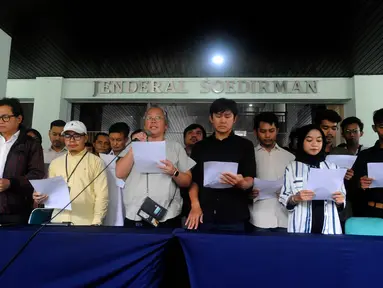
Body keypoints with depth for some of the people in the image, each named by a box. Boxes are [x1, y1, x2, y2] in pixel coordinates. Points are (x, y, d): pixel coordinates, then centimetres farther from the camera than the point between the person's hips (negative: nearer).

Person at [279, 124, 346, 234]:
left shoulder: (333, 167, 7)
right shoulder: (291, 167, 1)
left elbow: (341, 201, 10)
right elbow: (283, 199, -2)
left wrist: (340, 200, -10)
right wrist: (296, 198, -20)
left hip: (329, 228, 2)